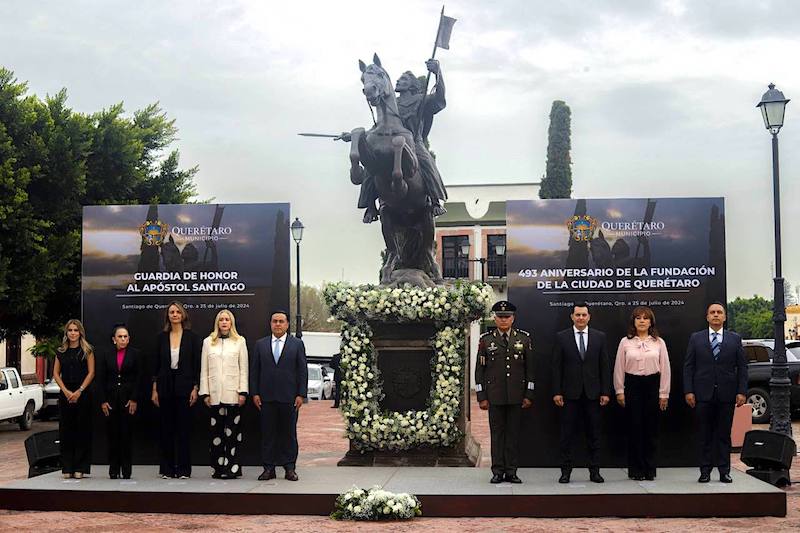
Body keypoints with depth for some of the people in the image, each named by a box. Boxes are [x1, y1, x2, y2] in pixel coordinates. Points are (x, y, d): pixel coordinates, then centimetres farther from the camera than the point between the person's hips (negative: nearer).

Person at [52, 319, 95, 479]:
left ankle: (80, 468, 3)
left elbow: (91, 373, -3)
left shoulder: (87, 350, 2)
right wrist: (66, 391, -5)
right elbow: (56, 373, 9)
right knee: (66, 430, 3)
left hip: (82, 394, -3)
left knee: (82, 430, -2)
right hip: (65, 395, 3)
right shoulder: (61, 352, 11)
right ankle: (67, 468, 9)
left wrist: (79, 391, -11)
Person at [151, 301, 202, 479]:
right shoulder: (162, 337, 6)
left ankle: (183, 469, 6)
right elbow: (156, 364, 7)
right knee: (166, 428, 5)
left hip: (184, 386, -2)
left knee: (184, 428, 0)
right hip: (165, 386, 2)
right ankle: (167, 469, 12)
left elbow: (197, 364, -1)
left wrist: (195, 388, -7)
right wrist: (154, 389, 2)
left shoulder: (192, 337, 0)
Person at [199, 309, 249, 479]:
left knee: (233, 430, -3)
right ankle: (218, 468, 8)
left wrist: (243, 392, -3)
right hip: (215, 393, 2)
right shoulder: (208, 342, 11)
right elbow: (204, 370, 9)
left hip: (233, 393, -2)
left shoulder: (240, 341, 7)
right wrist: (205, 393, 2)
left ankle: (232, 468, 0)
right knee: (216, 431, 3)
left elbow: (244, 369, 4)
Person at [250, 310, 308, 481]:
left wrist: (301, 395, -5)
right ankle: (269, 468, 10)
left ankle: (290, 467, 11)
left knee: (289, 433, 4)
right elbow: (254, 370, 9)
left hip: (289, 397, -1)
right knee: (268, 433, 4)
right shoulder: (260, 344, 10)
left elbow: (302, 371, 2)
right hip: (266, 397, 1)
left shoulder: (297, 344, 5)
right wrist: (255, 393, 1)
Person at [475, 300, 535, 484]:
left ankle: (511, 471, 11)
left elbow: (529, 368, 7)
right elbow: (480, 369, 4)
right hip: (495, 396, -1)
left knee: (514, 432, 4)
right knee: (497, 432, 3)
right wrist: (481, 397, -2)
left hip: (516, 395, 1)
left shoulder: (524, 338, 6)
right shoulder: (486, 340, 4)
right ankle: (498, 471, 9)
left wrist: (529, 395, 1)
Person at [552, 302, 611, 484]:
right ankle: (566, 471, 10)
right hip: (570, 393, -1)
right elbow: (557, 367, 0)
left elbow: (604, 366, 5)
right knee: (567, 434, 3)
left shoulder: (599, 337, 6)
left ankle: (594, 471, 14)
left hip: (592, 393, 1)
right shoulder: (561, 337, 2)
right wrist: (556, 392, -6)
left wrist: (605, 392, -1)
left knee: (593, 434, 7)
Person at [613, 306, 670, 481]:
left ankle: (650, 470, 13)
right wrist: (619, 391, 0)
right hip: (632, 386, -1)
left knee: (651, 428, 4)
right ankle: (636, 470, 9)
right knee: (635, 427, 0)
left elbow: (665, 368, 4)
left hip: (652, 385, 1)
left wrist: (664, 394, 0)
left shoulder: (659, 342, 4)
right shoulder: (625, 342, 3)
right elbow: (619, 368, 4)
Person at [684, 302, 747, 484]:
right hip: (704, 394, 0)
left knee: (724, 434, 5)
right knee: (705, 435, 4)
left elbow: (742, 367, 6)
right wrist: (688, 391, -5)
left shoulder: (735, 339, 8)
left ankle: (724, 471, 11)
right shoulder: (696, 338, 6)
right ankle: (705, 471, 9)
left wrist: (741, 391, -3)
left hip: (726, 394, 1)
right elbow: (688, 366, 3)